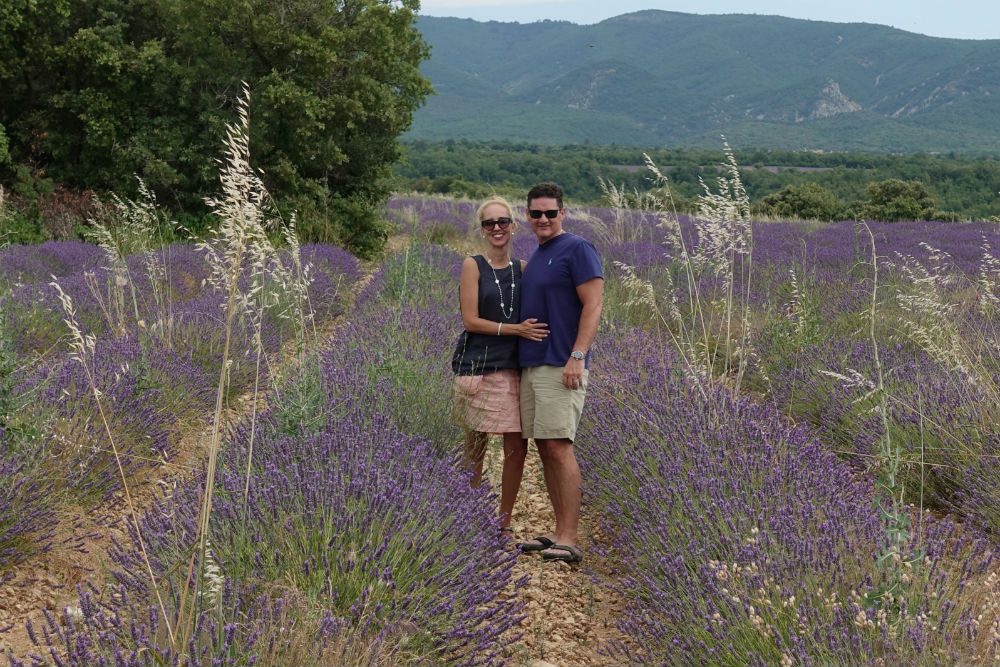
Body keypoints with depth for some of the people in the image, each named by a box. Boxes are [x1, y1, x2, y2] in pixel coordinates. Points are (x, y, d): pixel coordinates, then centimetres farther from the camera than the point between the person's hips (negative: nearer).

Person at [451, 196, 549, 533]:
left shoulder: (522, 268, 10)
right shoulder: (473, 265, -2)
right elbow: (471, 320, -8)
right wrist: (516, 329, -14)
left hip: (513, 368, 4)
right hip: (478, 367, -4)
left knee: (517, 447, 1)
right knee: (475, 447, 4)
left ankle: (504, 525, 15)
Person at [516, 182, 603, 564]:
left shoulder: (577, 249, -5)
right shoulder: (535, 258, 19)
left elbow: (593, 306, -13)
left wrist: (577, 357, -21)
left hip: (561, 366, -9)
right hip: (531, 365, 9)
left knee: (559, 447, -13)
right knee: (544, 449, 7)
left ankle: (569, 539, -12)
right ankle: (559, 532, 12)